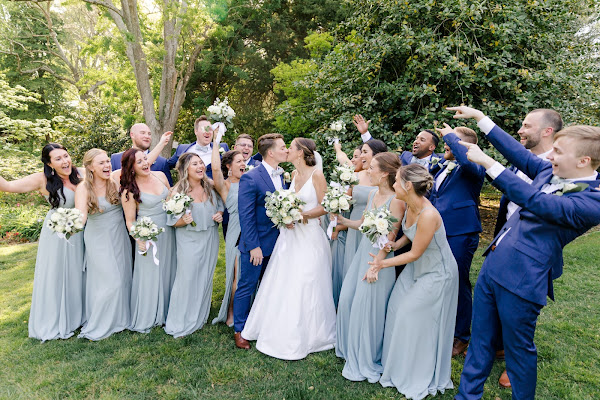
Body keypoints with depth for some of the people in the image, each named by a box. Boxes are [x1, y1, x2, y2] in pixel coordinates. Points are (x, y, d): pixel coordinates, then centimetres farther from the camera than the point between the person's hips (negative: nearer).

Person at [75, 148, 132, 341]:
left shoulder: (116, 182, -4)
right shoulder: (83, 189, -13)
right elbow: (81, 214, -27)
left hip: (119, 237, 4)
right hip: (99, 241, -4)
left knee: (123, 278, 10)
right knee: (110, 282, -2)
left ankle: (119, 318, 32)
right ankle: (97, 326, 18)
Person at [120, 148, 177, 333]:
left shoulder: (160, 176, -1)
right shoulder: (129, 190, -13)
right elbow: (130, 220, -10)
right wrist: (139, 239, -23)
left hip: (168, 233, 5)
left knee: (168, 271, 16)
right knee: (149, 275, 6)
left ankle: (165, 312, 35)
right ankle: (146, 318, 26)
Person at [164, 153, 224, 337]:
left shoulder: (210, 186, -2)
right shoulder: (177, 192, -13)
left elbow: (220, 207, 13)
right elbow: (172, 222, -7)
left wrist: (220, 215, -8)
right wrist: (183, 221, -27)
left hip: (210, 240, 4)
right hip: (189, 241, -4)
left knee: (206, 279, 15)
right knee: (187, 280, 3)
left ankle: (200, 317, 36)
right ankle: (180, 324, 22)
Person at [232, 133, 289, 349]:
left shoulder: (281, 175, 6)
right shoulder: (250, 178, -17)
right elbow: (246, 216, -18)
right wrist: (254, 246, -18)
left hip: (276, 242, 7)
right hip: (256, 244, -7)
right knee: (247, 287, 8)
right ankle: (239, 330, 26)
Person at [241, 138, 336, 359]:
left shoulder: (317, 174, -11)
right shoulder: (294, 174, 10)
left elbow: (324, 207, -10)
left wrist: (301, 215, -19)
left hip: (309, 236, -7)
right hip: (289, 235, 7)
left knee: (304, 288, 2)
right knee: (282, 284, 13)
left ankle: (305, 336, 21)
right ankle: (281, 330, 31)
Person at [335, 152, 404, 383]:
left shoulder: (395, 201, -17)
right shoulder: (372, 194, 6)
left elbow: (390, 238, -17)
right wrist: (340, 219, 7)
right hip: (362, 252, 8)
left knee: (366, 307, 3)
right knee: (347, 299, 14)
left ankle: (366, 362, 26)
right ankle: (351, 349, 38)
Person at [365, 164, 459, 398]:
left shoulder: (428, 215, -34)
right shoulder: (408, 205, -9)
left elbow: (414, 254, -23)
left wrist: (383, 263, -14)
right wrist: (394, 245, -9)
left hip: (436, 274, -8)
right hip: (417, 267, 8)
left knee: (413, 318, 2)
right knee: (397, 309, 11)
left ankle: (422, 381, 28)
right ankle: (400, 367, 34)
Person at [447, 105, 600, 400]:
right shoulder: (550, 172, 6)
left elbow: (535, 201, -28)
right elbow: (520, 154, 13)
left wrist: (487, 163, -26)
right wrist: (479, 117, 13)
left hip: (521, 280, -7)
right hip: (492, 266, 8)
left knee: (518, 349, 13)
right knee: (480, 340, 17)